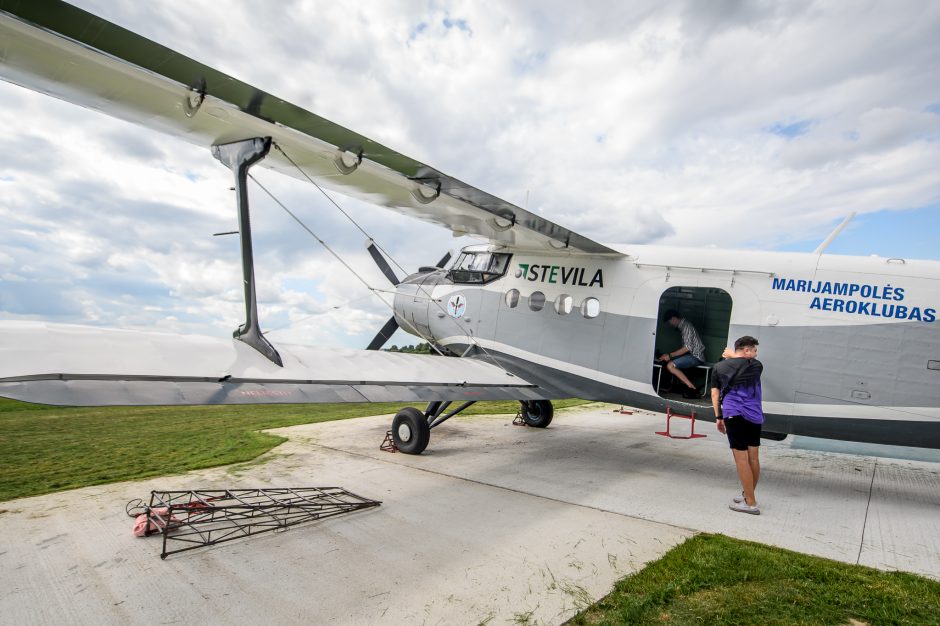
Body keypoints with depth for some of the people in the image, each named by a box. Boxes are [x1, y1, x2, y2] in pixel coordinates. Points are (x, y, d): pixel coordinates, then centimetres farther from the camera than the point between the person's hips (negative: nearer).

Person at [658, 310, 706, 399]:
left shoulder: (686, 326, -16)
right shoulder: (682, 326, 14)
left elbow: (687, 348, -22)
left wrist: (670, 355, -19)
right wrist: (669, 354, 14)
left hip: (696, 356, -10)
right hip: (691, 354, 10)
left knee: (670, 365, -22)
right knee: (667, 360, 13)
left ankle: (692, 389, -20)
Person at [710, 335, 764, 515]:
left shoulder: (719, 367, 8)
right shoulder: (757, 366, 8)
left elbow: (715, 393, 6)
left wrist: (718, 417, 10)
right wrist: (733, 356, 45)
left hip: (734, 415, -2)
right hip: (754, 415, 2)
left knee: (741, 458, 0)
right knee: (753, 457, 14)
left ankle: (751, 503, 3)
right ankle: (748, 495, 29)